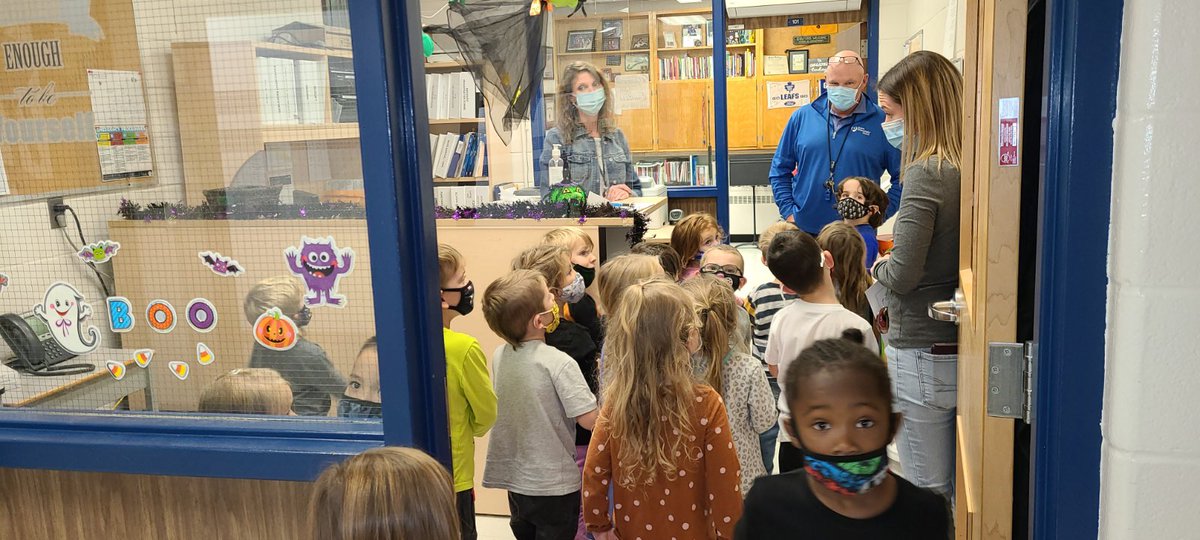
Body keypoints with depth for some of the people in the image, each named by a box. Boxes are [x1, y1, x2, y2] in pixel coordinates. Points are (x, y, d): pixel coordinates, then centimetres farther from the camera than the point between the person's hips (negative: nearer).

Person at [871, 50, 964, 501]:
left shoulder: (926, 174, -17)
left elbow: (903, 275, -20)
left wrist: (878, 266, 0)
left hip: (923, 357, -8)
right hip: (964, 349, 8)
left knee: (928, 494, 6)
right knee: (959, 489, 18)